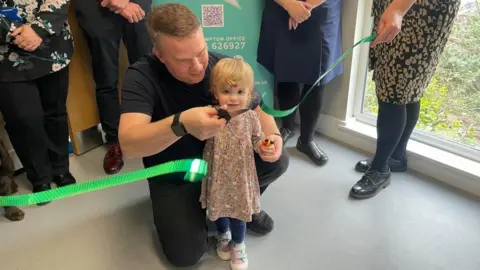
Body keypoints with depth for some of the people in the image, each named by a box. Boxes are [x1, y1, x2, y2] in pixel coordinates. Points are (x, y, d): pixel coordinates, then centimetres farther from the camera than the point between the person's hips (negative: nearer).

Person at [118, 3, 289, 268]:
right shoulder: (141, 76, -24)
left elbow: (257, 112, -4)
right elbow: (128, 142, -37)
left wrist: (272, 136, -28)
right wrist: (181, 124, -55)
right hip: (173, 176, -2)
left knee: (276, 161, -17)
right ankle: (197, 204, 17)